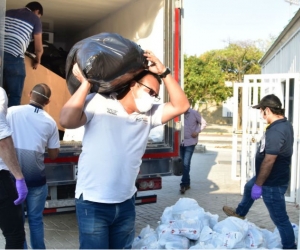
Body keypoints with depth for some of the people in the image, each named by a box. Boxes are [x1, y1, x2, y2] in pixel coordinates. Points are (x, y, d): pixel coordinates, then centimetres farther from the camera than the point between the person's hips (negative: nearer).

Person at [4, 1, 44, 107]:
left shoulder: (8, 13, 24)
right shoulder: (35, 19, 9)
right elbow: (39, 49, 15)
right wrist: (37, 61, 35)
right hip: (14, 58, -5)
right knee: (15, 97, 2)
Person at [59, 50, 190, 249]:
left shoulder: (149, 114, 7)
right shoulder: (97, 102, -7)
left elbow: (181, 106, -1)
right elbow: (67, 121, -19)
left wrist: (164, 72, -6)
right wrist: (85, 84, -16)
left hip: (126, 203, 5)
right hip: (93, 203, -5)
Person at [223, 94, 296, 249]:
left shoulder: (275, 131, -31)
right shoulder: (285, 124, 3)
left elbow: (269, 161, -30)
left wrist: (258, 185, -21)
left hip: (273, 182, -11)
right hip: (274, 177, 11)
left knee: (279, 217, 3)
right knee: (249, 188, 32)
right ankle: (240, 213, 55)